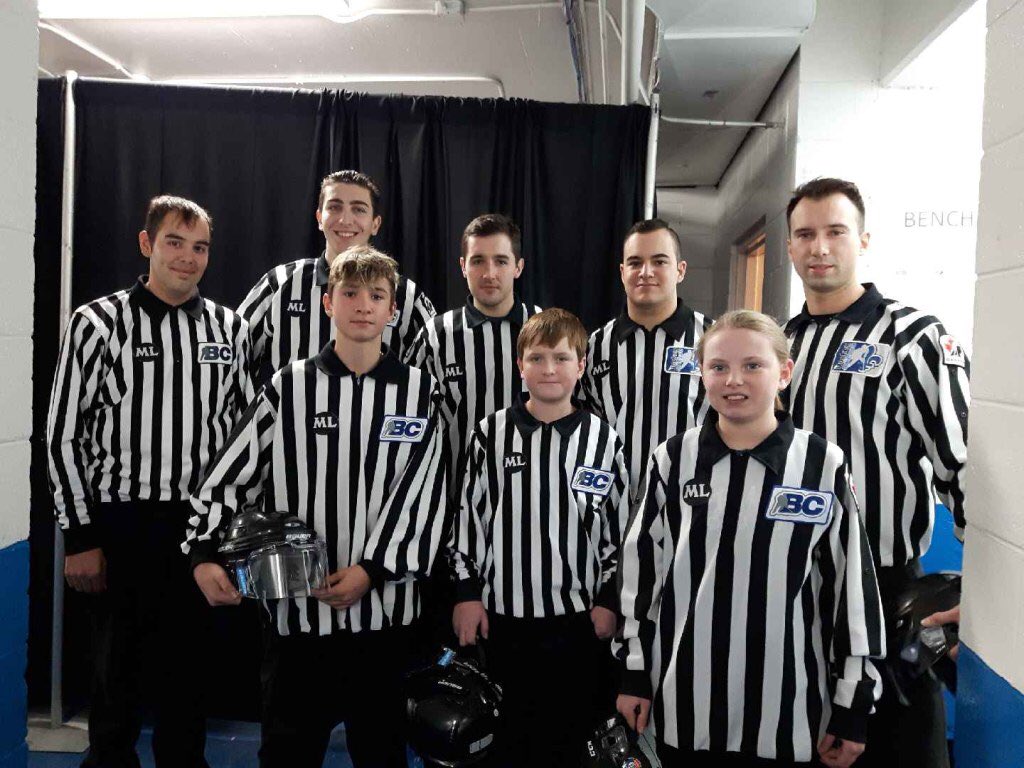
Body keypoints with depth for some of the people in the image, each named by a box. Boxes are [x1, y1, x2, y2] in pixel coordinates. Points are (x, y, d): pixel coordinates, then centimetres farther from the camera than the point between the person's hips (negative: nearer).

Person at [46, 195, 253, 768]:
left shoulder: (232, 329, 6)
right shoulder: (99, 323, -2)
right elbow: (63, 435, -3)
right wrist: (79, 537, -6)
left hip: (203, 527, 3)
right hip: (121, 527, -2)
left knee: (186, 670, 13)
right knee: (118, 674, 10)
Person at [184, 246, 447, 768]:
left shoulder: (419, 393, 1)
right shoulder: (289, 388, 0)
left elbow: (421, 496, -3)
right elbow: (230, 476, 2)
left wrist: (372, 569, -11)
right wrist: (203, 553, -9)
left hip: (385, 603, 1)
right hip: (296, 603, 0)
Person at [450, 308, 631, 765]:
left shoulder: (603, 440, -2)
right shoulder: (491, 434, -2)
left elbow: (618, 527, 3)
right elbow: (468, 513, 2)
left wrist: (608, 600, 1)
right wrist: (466, 591, 1)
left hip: (579, 616, 0)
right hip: (502, 613, 0)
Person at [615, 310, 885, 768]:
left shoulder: (824, 465, -7)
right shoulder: (672, 460, -2)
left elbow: (852, 585, -2)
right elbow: (640, 568, 5)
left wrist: (852, 707, 0)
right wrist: (633, 671, 6)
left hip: (786, 712, -1)